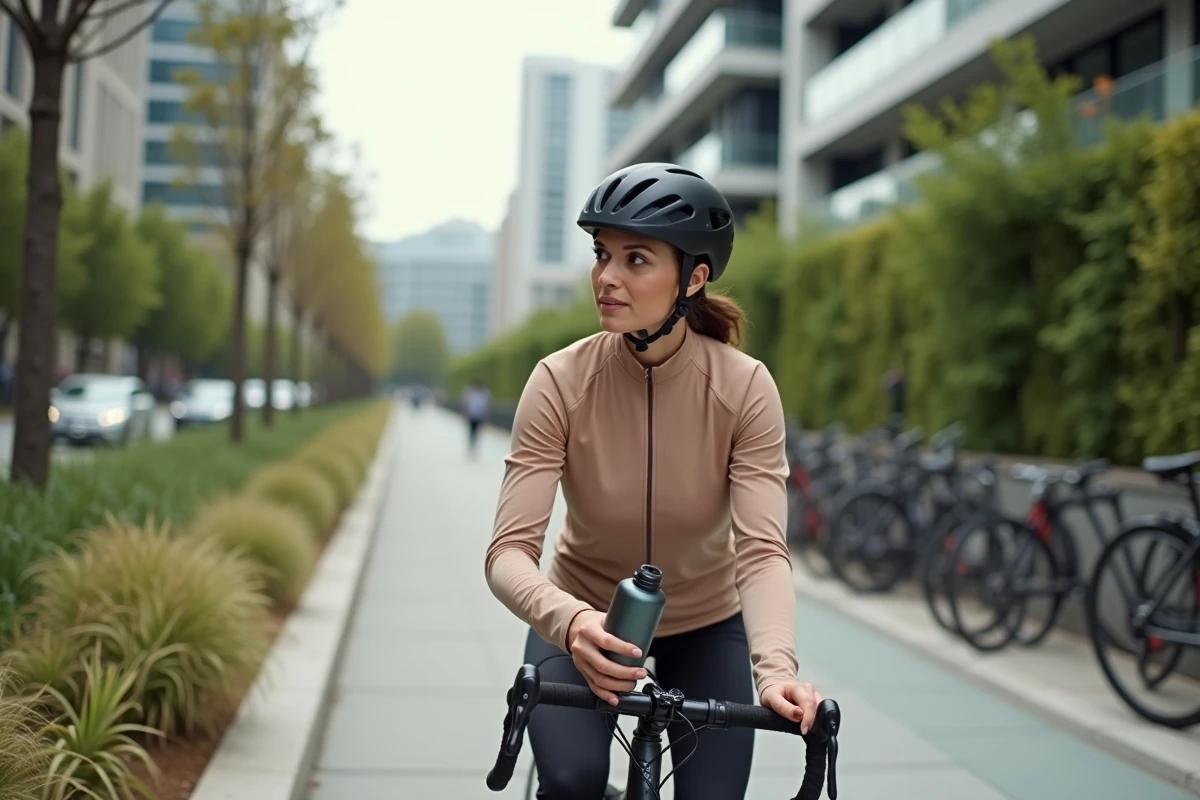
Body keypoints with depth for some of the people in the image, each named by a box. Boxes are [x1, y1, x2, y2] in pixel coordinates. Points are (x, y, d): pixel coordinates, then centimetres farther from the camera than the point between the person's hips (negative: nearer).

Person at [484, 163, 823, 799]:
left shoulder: (745, 388, -21)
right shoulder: (560, 382, -22)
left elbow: (761, 549, -27)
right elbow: (509, 550, -27)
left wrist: (777, 667, -44)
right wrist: (569, 621, -47)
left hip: (705, 626, 1)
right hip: (582, 620, -1)